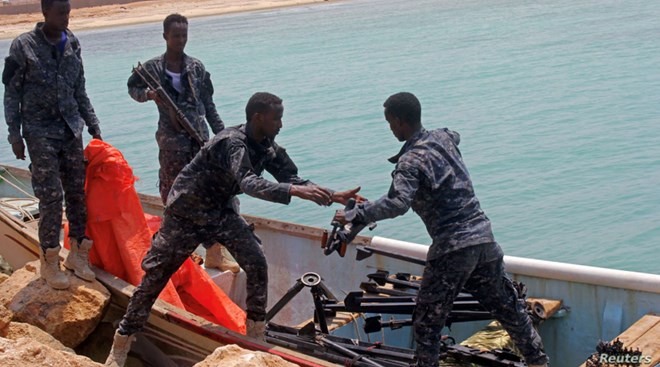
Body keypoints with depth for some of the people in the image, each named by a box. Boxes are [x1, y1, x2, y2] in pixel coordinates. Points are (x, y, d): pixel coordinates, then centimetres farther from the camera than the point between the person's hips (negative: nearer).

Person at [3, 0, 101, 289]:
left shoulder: (72, 45, 6)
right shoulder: (23, 46, -6)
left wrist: (93, 124, 13)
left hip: (71, 130, 4)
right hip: (40, 132, -4)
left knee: (77, 192, 4)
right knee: (51, 195, -7)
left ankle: (77, 252, 17)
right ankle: (49, 261, 5)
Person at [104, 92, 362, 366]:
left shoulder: (267, 146, -7)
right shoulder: (233, 142, -31)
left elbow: (291, 178, -2)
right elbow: (248, 183, -46)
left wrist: (332, 196, -15)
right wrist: (294, 191, -58)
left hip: (222, 211, 7)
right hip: (187, 213, -7)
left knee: (257, 266, -8)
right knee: (155, 276, -1)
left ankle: (256, 337, 7)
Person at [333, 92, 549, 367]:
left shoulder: (411, 161, -14)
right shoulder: (444, 138, 9)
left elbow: (397, 203, -30)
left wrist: (354, 214, -23)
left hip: (452, 247, -7)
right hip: (484, 238, 8)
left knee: (427, 321, 5)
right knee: (508, 308, 20)